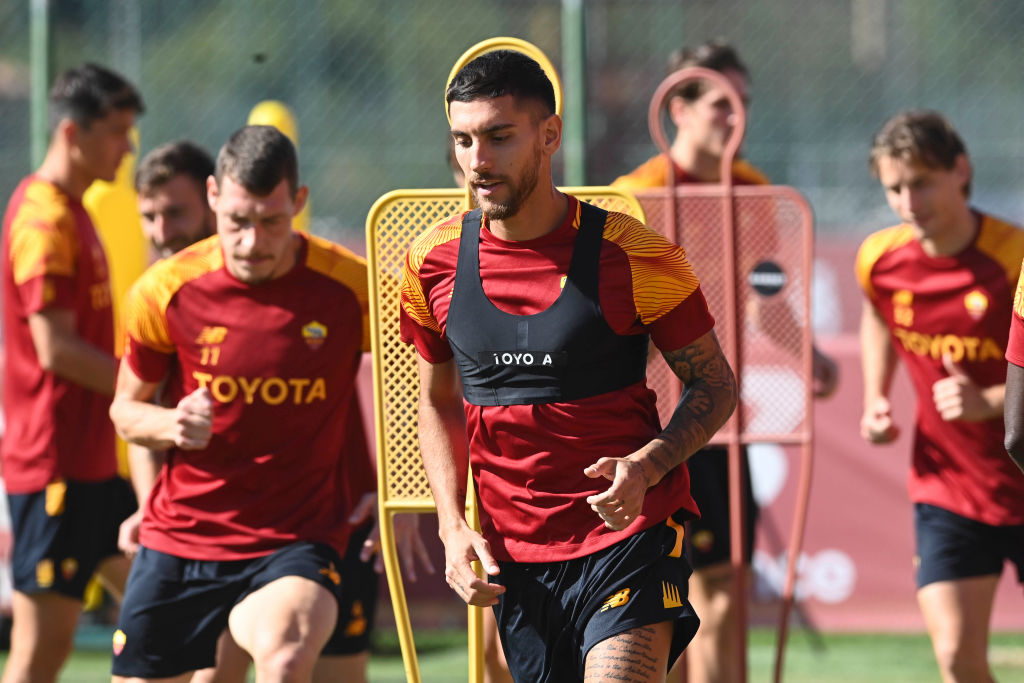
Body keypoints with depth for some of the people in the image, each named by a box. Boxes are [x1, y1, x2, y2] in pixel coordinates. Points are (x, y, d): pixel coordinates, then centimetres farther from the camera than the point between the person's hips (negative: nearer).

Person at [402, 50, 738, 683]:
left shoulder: (631, 256, -9)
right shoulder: (433, 263, 3)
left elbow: (715, 385, 1)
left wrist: (646, 467, -17)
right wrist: (453, 525, 3)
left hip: (631, 540, -4)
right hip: (514, 559, 4)